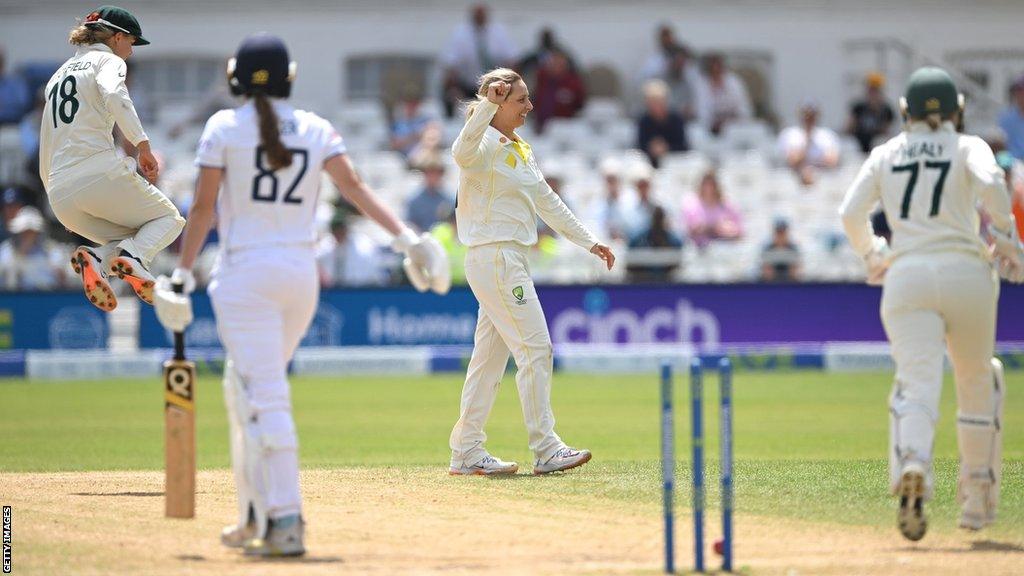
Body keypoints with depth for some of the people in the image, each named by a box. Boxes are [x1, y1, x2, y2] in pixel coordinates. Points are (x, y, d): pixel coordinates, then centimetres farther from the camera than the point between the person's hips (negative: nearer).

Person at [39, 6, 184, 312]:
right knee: (168, 218, 13)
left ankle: (96, 258, -12)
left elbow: (46, 150, 28)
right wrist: (142, 143, -21)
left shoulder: (58, 75, 29)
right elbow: (113, 95, -18)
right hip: (100, 171, -6)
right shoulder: (107, 60, 7)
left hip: (60, 195, 7)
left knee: (134, 239, 22)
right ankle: (132, 257, -20)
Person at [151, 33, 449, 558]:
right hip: (302, 273, 5)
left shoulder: (224, 127, -4)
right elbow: (355, 188, -5)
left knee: (266, 399, -10)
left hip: (245, 274, -5)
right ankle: (255, 517, 21)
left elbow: (203, 208, -6)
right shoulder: (315, 129, 8)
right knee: (244, 388, 20)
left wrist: (183, 273, -3)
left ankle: (285, 523, -20)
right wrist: (405, 238, -9)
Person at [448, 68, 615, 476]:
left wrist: (590, 242, 23)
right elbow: (462, 154, -38)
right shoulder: (486, 144, -12)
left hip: (513, 259, 10)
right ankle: (545, 449, -9)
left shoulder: (520, 148, 17)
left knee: (491, 355, 10)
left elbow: (548, 203, 23)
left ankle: (467, 452, 12)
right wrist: (487, 104, -42)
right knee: (535, 347, -10)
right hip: (494, 256, -10)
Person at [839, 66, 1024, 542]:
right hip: (966, 273, 0)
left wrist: (872, 255, 23)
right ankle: (978, 498, 23)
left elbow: (851, 212, 7)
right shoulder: (968, 147, 10)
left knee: (917, 383, -15)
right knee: (978, 380, 20)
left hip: (906, 276, 0)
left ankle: (911, 467, -45)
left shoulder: (885, 154, 16)